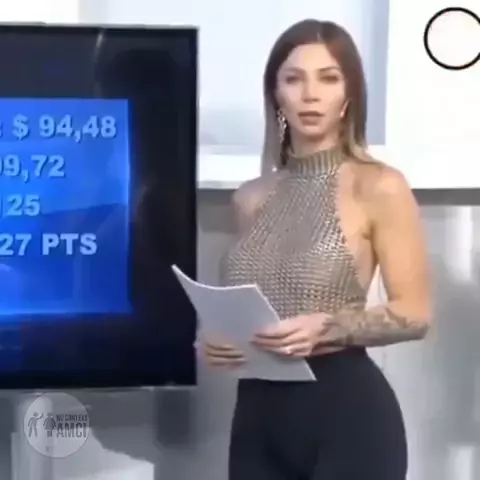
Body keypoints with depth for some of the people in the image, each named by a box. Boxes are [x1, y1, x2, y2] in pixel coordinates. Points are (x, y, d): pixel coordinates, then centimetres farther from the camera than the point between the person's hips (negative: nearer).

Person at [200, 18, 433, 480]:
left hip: (346, 413, -4)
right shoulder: (251, 197, 8)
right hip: (259, 414, 5)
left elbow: (414, 313, -7)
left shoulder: (379, 187, -6)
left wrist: (326, 329, -22)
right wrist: (219, 338, -2)